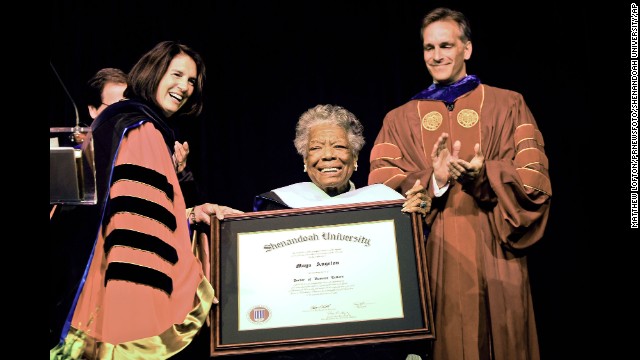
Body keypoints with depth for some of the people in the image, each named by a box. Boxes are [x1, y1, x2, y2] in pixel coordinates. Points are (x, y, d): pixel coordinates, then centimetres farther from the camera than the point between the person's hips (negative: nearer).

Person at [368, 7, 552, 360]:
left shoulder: (508, 105, 6)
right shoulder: (399, 119, 10)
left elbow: (536, 181, -2)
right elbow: (380, 190, -2)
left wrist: (485, 176, -20)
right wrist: (433, 181, -18)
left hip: (493, 256, -1)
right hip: (428, 260, 1)